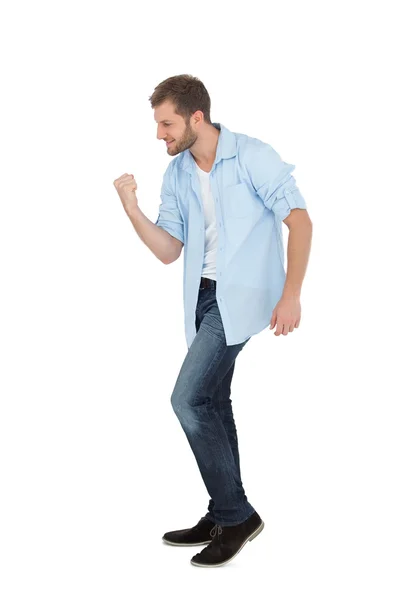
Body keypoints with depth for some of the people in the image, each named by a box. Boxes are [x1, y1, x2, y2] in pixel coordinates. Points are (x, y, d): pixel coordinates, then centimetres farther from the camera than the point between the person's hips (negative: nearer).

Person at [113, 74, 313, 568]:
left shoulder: (252, 156, -11)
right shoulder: (176, 174, 8)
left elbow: (299, 220, -13)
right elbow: (168, 250, 3)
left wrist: (291, 295, -20)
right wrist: (132, 210, -13)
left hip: (242, 294, -8)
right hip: (204, 295, 8)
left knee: (188, 398, -15)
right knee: (212, 402, 12)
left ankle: (236, 515, 1)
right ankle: (225, 517, 26)